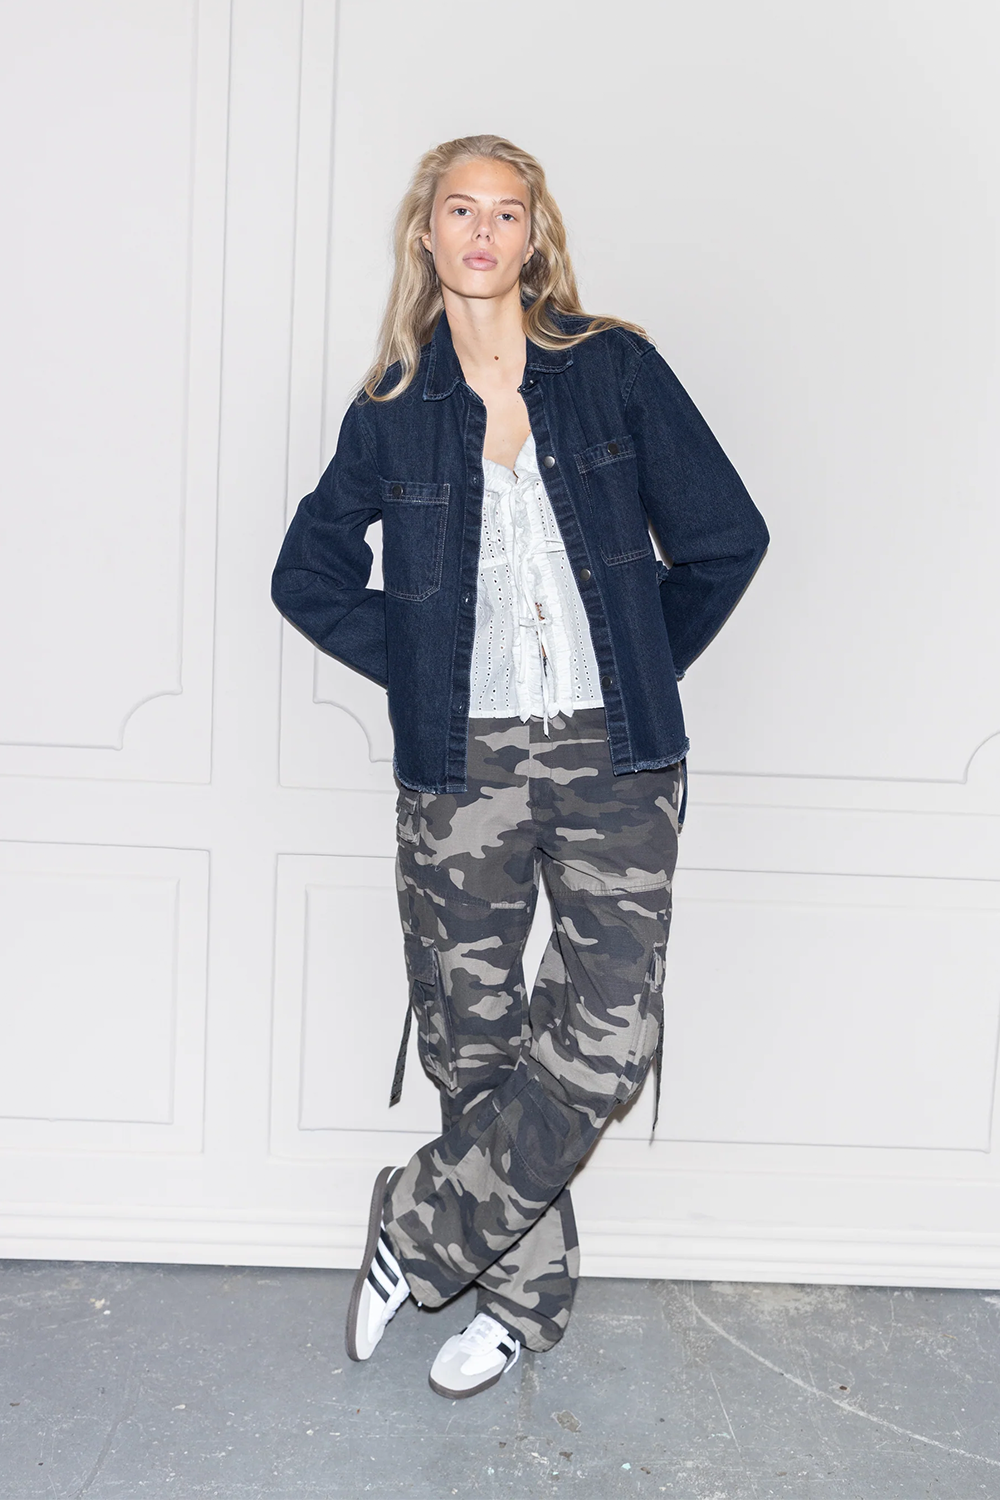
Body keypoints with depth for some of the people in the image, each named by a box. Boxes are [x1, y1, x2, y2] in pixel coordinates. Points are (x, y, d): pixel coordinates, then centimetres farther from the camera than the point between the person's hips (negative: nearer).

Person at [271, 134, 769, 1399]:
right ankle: (524, 1289, 26)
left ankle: (422, 1226, 12)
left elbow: (726, 540, 5)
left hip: (613, 757, -1)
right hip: (462, 767, 1)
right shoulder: (394, 408, 7)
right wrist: (418, 668, 6)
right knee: (471, 1036, 6)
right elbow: (309, 573, 17)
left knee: (608, 1034, -8)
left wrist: (637, 668, 6)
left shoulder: (614, 368, 3)